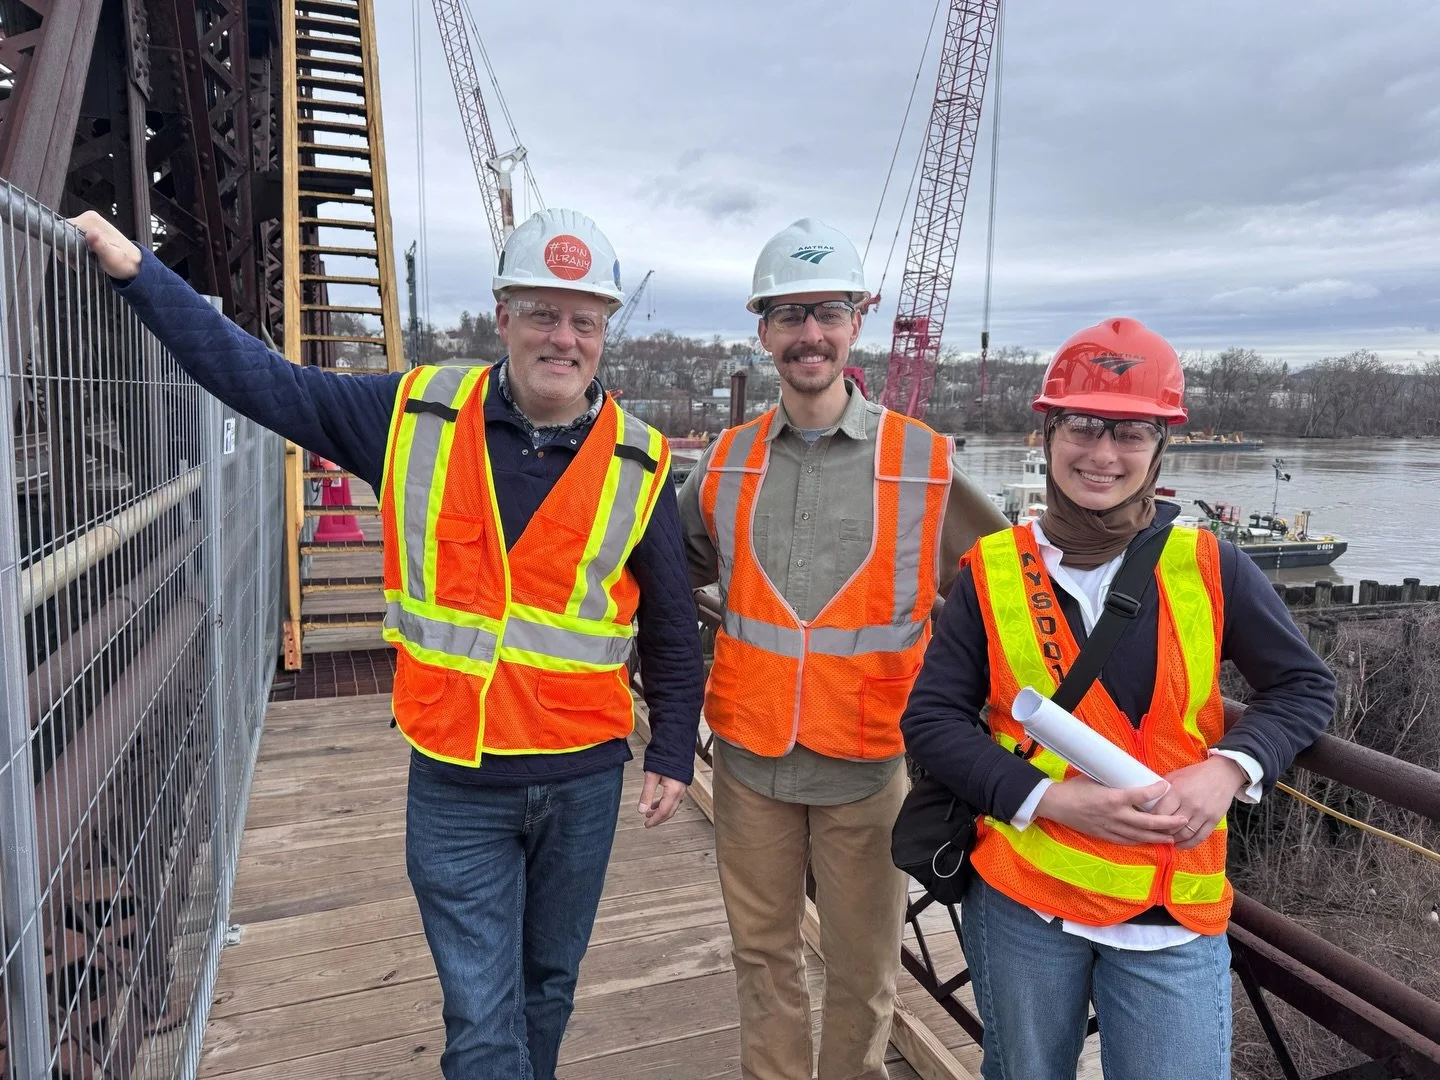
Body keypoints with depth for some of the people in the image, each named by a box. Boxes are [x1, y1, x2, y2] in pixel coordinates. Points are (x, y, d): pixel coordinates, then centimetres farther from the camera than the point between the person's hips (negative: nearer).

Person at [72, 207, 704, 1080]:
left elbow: (673, 630, 2)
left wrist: (673, 757, 5)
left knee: (548, 984, 22)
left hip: (583, 782, 1)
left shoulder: (638, 466, -6)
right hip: (455, 785, 0)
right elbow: (261, 380, 3)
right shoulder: (418, 415, -6)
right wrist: (137, 272, 1)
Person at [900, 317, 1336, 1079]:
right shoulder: (992, 572, -7)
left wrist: (1230, 767, -14)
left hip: (1174, 912, 0)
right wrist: (1052, 797, -19)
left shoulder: (1209, 568, -5)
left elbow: (1304, 687, 5)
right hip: (1020, 902, 1)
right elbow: (931, 720, -6)